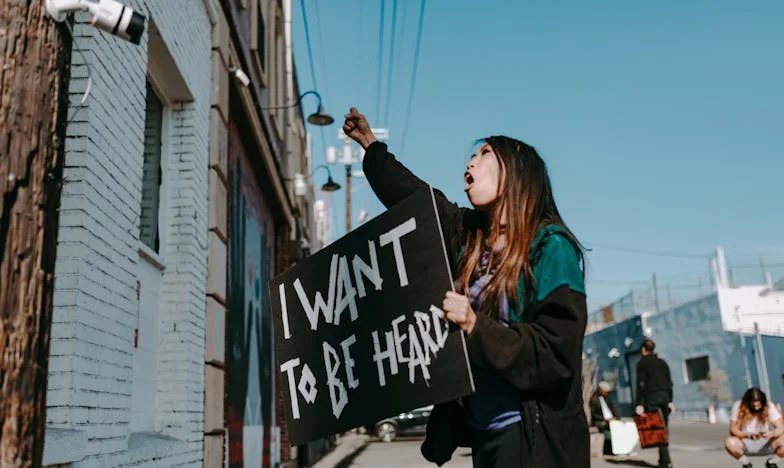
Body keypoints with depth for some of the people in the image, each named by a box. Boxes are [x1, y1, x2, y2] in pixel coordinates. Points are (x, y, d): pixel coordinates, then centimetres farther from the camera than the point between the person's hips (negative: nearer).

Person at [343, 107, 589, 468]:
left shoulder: (550, 247, -11)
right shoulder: (468, 238, 7)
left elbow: (556, 354, -17)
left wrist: (476, 327, -25)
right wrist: (370, 145, 29)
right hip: (482, 429, 6)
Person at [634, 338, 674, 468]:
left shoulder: (642, 363, -2)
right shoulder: (662, 362, 16)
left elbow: (641, 384, -9)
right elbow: (669, 383, 14)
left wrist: (639, 404, -11)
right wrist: (670, 401, 15)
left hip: (652, 397, -6)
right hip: (665, 397, 6)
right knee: (664, 428, 10)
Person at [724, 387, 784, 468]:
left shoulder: (770, 407, -14)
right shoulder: (738, 407, -17)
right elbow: (733, 430, -17)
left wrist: (772, 433, -39)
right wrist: (748, 435, -36)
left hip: (766, 444, 1)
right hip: (746, 444, -1)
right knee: (729, 443, -33)